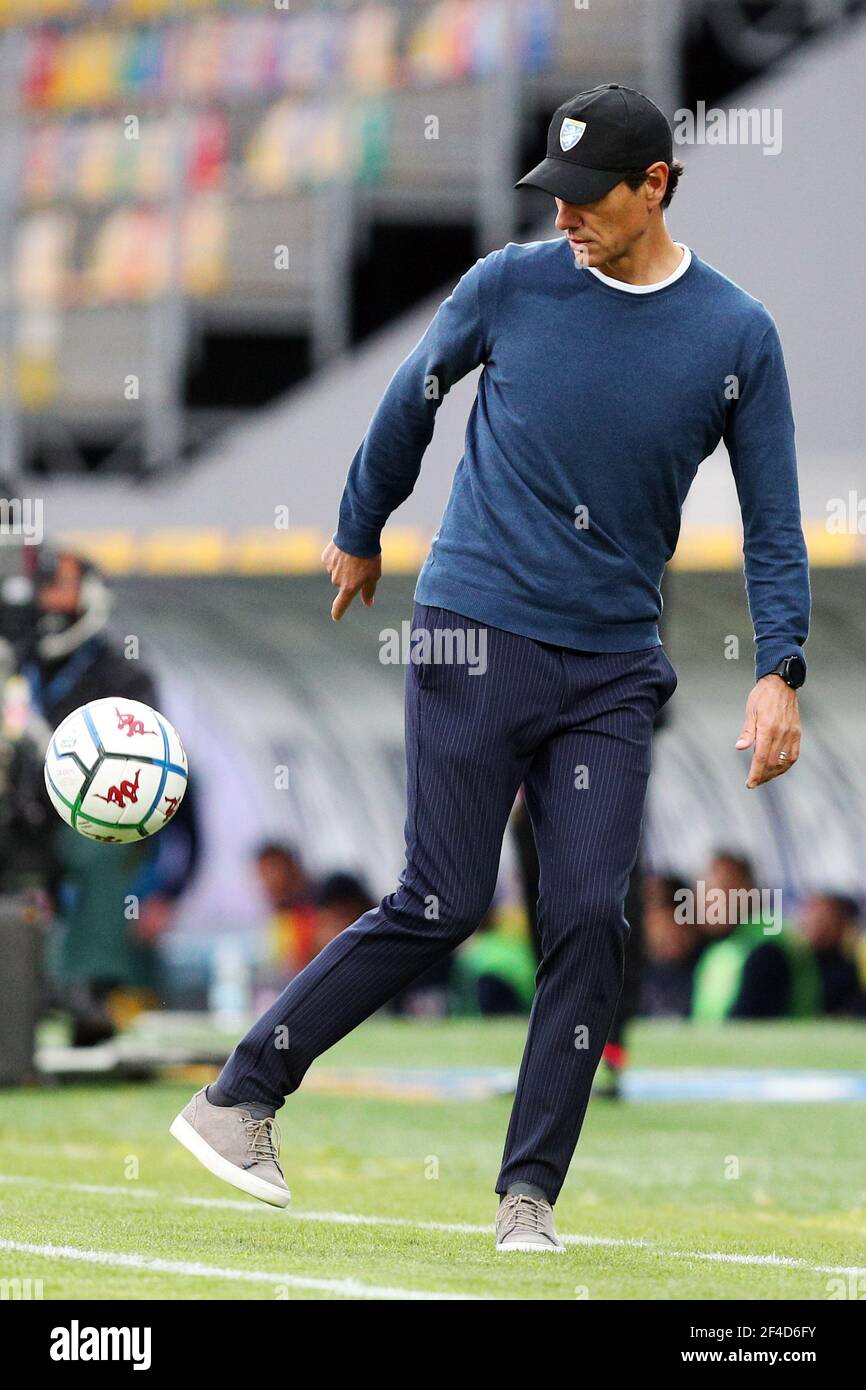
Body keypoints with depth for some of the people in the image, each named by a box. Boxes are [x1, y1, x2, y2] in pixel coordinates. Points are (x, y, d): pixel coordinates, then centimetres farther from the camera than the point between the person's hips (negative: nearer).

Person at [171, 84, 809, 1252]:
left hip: (614, 667, 2)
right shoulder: (509, 287, -3)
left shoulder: (737, 335, -1)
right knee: (443, 904, -7)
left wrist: (778, 671, -10)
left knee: (590, 917, -7)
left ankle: (529, 1194, 0)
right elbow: (412, 402, 15)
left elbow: (773, 520, 2)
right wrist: (359, 533, 25)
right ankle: (237, 1101, 3)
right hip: (479, 631, -2)